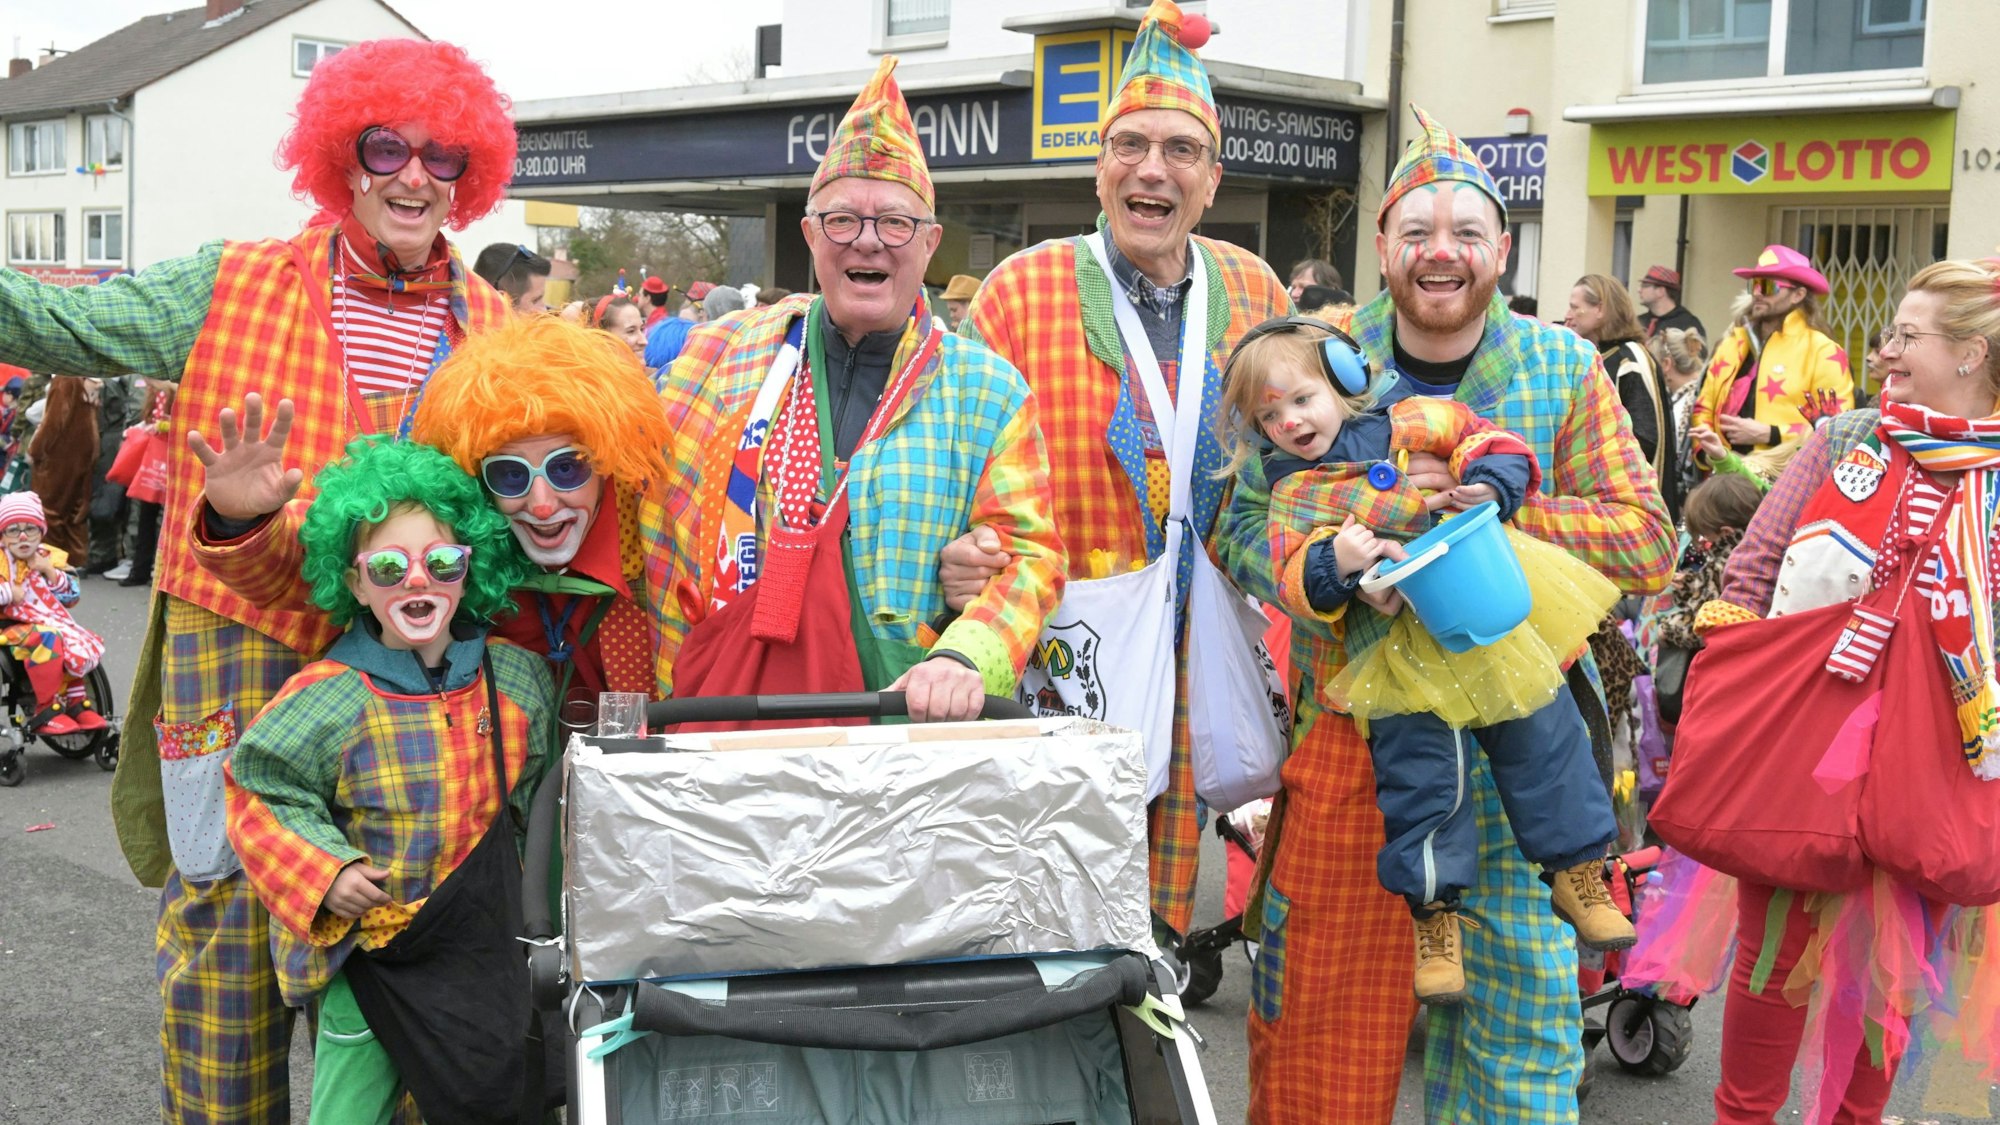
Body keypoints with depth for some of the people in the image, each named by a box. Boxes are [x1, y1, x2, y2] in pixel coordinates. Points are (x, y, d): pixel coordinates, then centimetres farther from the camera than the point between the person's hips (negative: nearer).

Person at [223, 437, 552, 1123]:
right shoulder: (326, 698, -13)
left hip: (488, 942, 3)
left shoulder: (517, 677, -2)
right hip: (370, 947, -3)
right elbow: (264, 802, -7)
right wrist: (325, 872, -19)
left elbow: (539, 781, 13)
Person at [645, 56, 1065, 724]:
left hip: (914, 733, 0)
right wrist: (666, 709, 7)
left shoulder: (988, 390, 8)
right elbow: (659, 533, 13)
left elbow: (1029, 556, 2)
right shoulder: (721, 354, 11)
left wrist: (964, 658, -16)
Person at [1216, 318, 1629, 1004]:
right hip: (1399, 649, -1)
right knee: (1418, 774, 0)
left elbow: (1487, 437, 6)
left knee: (1544, 741, 8)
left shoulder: (1406, 424, 3)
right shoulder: (1291, 493, 4)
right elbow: (1296, 582, -5)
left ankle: (1578, 870, 25)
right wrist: (1333, 562, -24)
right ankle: (1434, 910, 15)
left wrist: (1491, 483, -14)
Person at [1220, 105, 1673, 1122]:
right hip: (1350, 723, 0)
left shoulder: (1564, 369, 2)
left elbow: (1646, 541, -4)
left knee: (1520, 986, 8)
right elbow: (1243, 523, -2)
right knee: (1329, 983, 7)